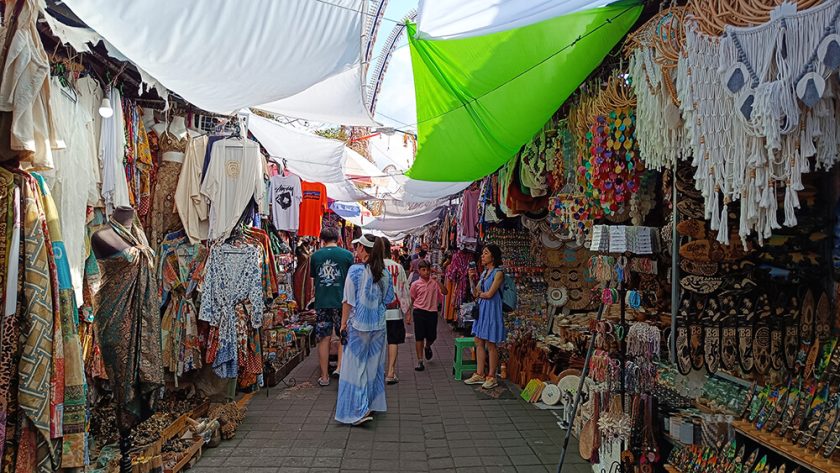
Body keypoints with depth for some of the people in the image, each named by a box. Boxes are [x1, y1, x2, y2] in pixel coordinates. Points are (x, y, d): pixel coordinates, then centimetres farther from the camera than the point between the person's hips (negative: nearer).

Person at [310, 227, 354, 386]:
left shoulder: (315, 256, 2)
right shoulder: (347, 255, -3)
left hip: (321, 302, 2)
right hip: (342, 301, -1)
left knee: (324, 339, 8)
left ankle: (324, 376, 13)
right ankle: (340, 367, 4)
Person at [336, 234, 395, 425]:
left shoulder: (356, 270, -12)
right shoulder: (384, 273, 1)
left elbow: (348, 301, -10)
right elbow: (389, 299, 8)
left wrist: (343, 324, -3)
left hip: (359, 325, -5)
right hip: (379, 325, 5)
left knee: (355, 366, 2)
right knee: (374, 365, 15)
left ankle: (360, 410, -2)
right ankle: (373, 404, 25)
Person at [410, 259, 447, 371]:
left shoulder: (435, 282, 1)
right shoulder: (415, 284, -2)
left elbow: (445, 292, -11)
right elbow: (411, 299, 7)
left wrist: (437, 281, -19)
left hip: (432, 312, 2)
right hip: (419, 312, -2)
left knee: (432, 336, 11)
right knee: (419, 337, 0)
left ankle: (427, 347, 47)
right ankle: (420, 361, 7)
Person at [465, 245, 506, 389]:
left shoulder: (498, 273, -12)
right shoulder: (484, 272, 12)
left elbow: (489, 294, -17)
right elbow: (475, 293, 11)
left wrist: (480, 293, 1)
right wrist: (471, 278, 0)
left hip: (492, 310, -8)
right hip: (481, 309, 8)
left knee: (491, 344, 0)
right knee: (479, 342, 11)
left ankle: (491, 377, 11)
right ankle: (479, 374, 20)